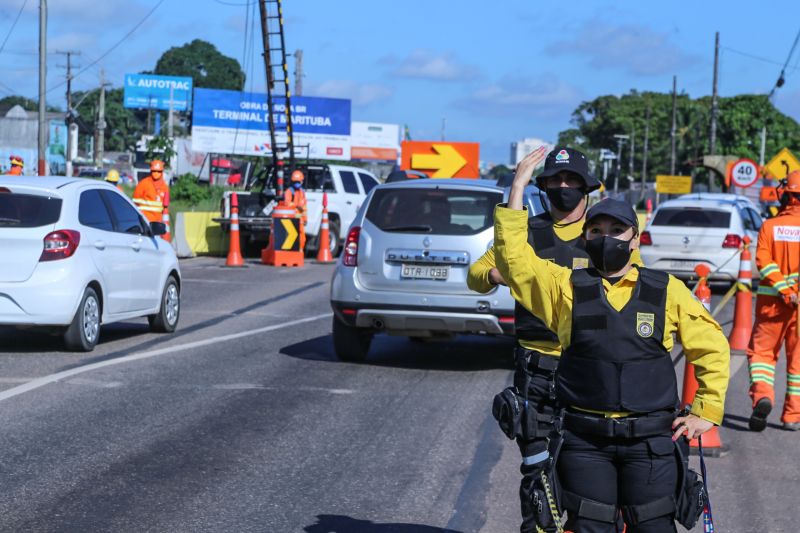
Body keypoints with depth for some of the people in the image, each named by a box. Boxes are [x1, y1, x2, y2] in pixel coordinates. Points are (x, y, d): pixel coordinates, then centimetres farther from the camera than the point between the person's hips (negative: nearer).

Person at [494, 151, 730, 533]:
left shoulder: (666, 290, 4)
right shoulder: (566, 286, 4)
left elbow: (711, 346, 10)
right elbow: (512, 257, -7)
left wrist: (707, 410, 5)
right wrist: (518, 188, -9)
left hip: (650, 439, 0)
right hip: (586, 440, 1)